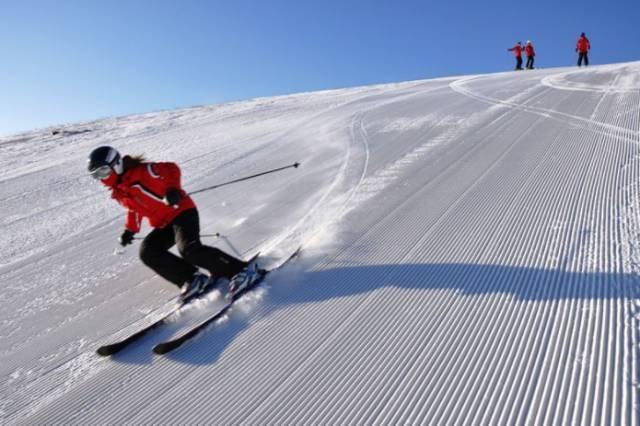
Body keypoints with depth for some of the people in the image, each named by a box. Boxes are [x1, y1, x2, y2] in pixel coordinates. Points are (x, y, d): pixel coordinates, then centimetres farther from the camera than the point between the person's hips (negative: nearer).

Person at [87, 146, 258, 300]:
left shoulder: (140, 172, -14)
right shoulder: (118, 192, 11)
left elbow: (171, 169, -17)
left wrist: (172, 189, -32)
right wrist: (130, 230, 14)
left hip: (181, 211, -9)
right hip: (163, 224, 9)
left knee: (189, 249, -28)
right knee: (148, 252, -9)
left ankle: (240, 270, -18)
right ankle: (194, 279, -13)